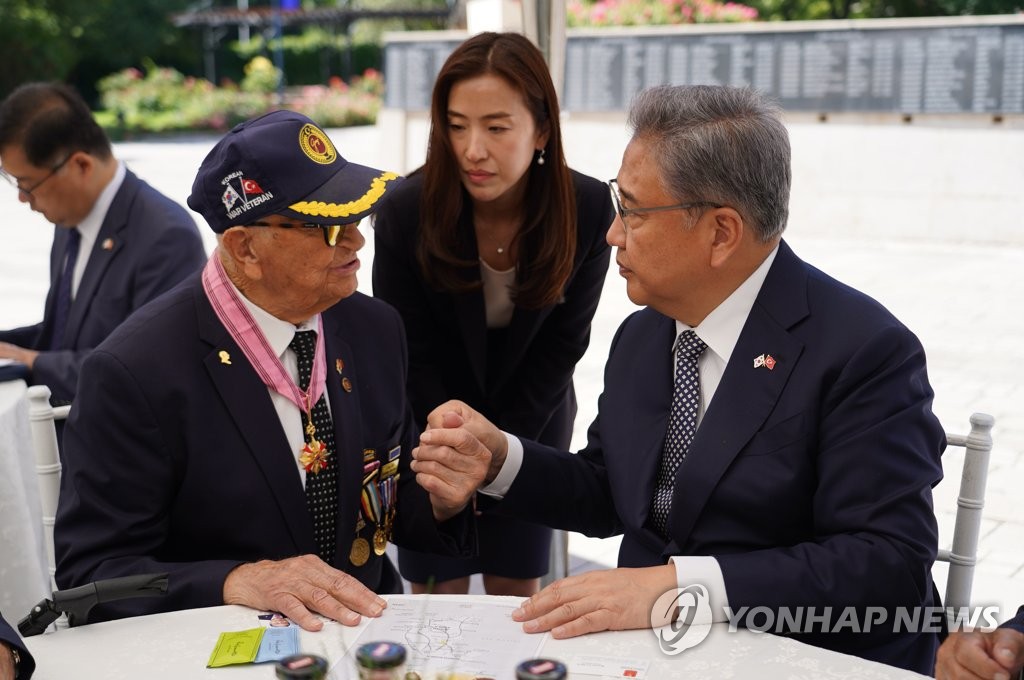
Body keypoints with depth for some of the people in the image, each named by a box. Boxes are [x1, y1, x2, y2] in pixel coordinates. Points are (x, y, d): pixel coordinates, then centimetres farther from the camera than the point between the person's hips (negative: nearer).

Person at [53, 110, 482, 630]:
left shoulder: (376, 329, -1)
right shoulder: (134, 371, -16)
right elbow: (90, 575, -14)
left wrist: (441, 497, -12)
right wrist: (238, 581, -28)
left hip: (364, 626, 2)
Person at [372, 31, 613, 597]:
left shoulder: (588, 209, -21)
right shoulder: (405, 211, -24)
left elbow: (563, 343, -9)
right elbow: (410, 351, -12)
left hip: (533, 417, 1)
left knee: (517, 590, 8)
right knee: (438, 592, 4)